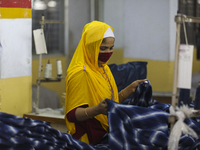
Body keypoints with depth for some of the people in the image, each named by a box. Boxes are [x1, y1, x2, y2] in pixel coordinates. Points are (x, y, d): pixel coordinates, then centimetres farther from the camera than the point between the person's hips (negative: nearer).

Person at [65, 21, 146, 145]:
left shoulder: (104, 69, 12)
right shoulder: (80, 73, -17)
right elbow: (72, 114, -22)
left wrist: (131, 89, 5)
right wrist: (97, 110, -37)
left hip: (107, 136, 8)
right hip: (89, 141, -8)